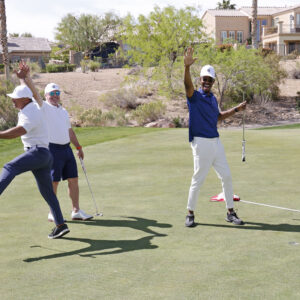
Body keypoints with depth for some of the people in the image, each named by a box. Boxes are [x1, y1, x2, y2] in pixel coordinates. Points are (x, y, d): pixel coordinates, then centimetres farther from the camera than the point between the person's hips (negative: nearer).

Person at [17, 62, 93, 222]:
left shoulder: (63, 111, 20)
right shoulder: (43, 107, -1)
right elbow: (35, 93, -19)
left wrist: (78, 147, 25)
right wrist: (26, 77, -34)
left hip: (67, 148, 7)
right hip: (52, 149, -6)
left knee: (73, 180, 5)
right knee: (54, 182, -2)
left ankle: (76, 211, 11)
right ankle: (52, 213, 9)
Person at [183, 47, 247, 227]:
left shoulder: (213, 98, 15)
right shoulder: (195, 96, -6)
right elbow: (188, 85, -29)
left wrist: (236, 109, 22)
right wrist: (187, 67, -45)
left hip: (216, 142, 7)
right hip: (201, 143, -7)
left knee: (226, 177, 8)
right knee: (198, 179, -2)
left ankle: (231, 213, 19)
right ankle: (190, 214, 13)